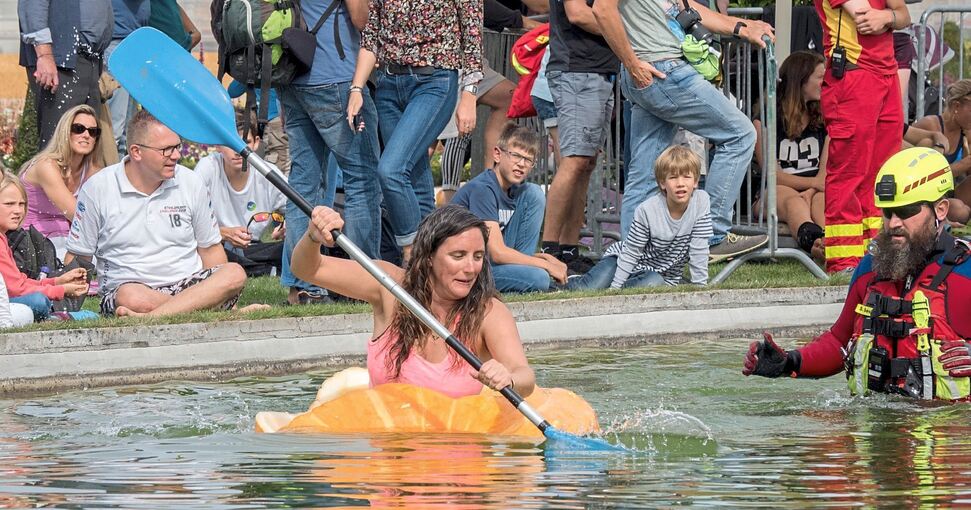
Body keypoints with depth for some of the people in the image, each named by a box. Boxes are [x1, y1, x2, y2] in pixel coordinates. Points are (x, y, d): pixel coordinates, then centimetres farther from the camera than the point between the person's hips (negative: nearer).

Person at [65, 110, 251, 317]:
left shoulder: (190, 183, 8)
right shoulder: (97, 189, 0)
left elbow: (210, 249, 15)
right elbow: (78, 258, 5)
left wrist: (221, 290, -1)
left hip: (187, 285, 3)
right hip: (127, 286, -3)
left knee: (235, 274, -29)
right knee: (132, 298, -40)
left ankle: (147, 317, -42)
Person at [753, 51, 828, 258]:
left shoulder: (822, 119, 18)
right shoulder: (765, 120, 5)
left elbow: (825, 170, 5)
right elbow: (772, 173, -1)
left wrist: (810, 192, -16)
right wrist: (813, 182, -11)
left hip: (813, 189, 3)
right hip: (773, 193, -3)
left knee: (821, 199, -35)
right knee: (791, 199, -39)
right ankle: (811, 237, -78)